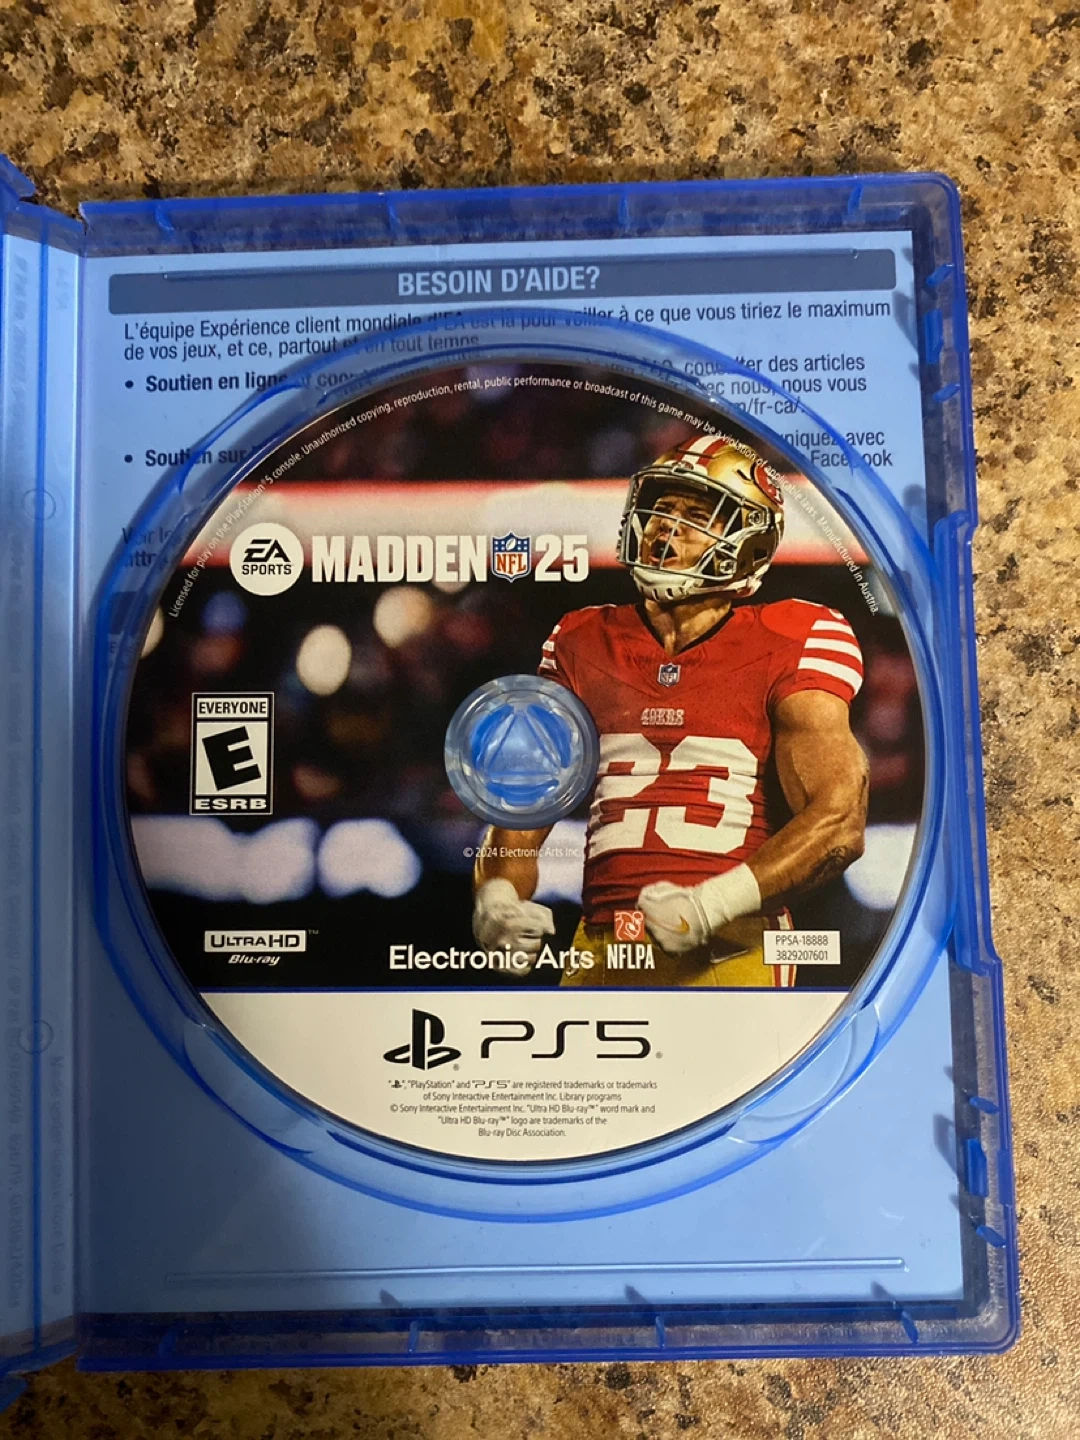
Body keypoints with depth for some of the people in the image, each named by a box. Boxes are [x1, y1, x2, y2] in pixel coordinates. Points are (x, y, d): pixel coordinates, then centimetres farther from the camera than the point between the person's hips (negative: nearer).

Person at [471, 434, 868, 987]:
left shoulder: (787, 646, 1)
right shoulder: (584, 644, 13)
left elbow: (838, 821, -7)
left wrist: (711, 905, -18)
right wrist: (496, 896, -4)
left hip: (728, 956, -3)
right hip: (603, 951, 3)